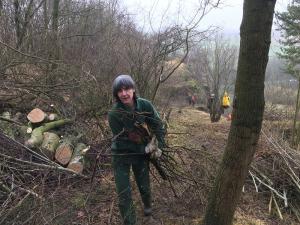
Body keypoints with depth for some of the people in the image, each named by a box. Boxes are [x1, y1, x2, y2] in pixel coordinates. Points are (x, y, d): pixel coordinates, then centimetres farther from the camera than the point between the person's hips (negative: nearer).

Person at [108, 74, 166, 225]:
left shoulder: (145, 105, -16)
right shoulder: (114, 114, -24)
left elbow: (158, 125, -2)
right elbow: (121, 139, -17)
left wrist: (159, 146, -8)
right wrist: (146, 147, -13)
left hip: (141, 153, 3)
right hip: (121, 155, -2)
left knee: (144, 186, 18)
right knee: (124, 195, 0)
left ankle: (147, 206, 53)